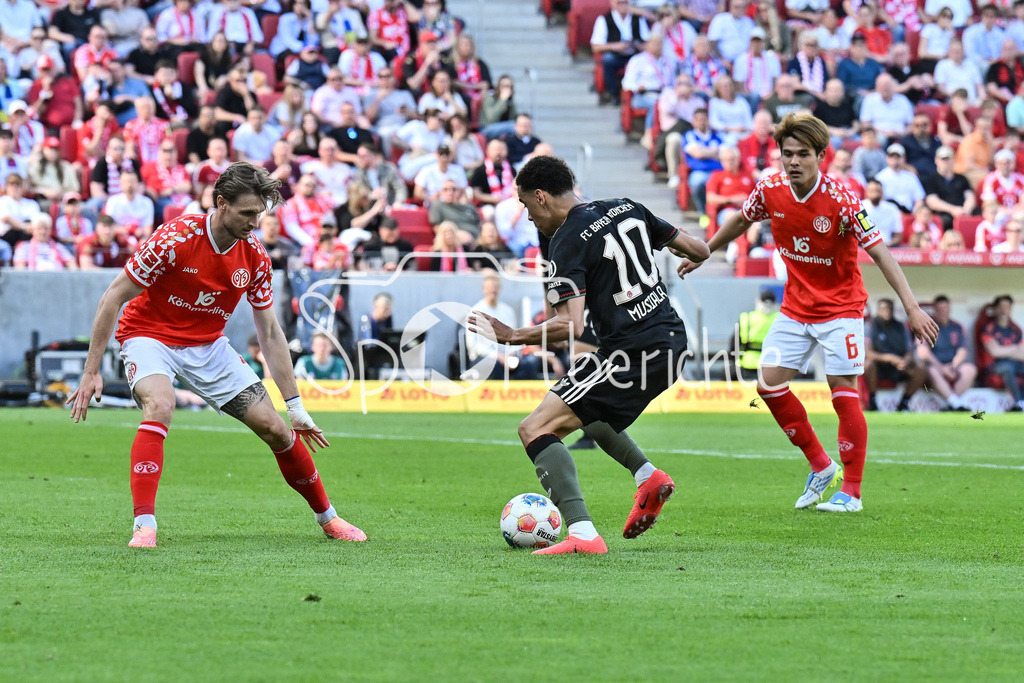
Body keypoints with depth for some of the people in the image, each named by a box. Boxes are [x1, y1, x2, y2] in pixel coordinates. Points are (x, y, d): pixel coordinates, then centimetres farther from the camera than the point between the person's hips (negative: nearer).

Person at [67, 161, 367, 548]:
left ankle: (327, 517, 19)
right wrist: (91, 371, -20)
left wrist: (295, 406, 1)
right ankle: (144, 524, -36)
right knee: (160, 404, -36)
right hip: (150, 337, -5)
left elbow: (270, 333, 2)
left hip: (208, 346, 5)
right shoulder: (175, 239, -24)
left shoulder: (254, 257, -8)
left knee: (276, 429, -2)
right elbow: (113, 298, -18)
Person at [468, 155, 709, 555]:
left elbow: (571, 326, -20)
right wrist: (690, 256, 37)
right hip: (672, 341, 9)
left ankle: (582, 535, -26)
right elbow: (699, 250, 15)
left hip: (632, 354, -9)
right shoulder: (627, 209, 10)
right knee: (583, 408, 33)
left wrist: (512, 337, -9)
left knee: (535, 429, -11)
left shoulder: (567, 243, -11)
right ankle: (647, 475, 22)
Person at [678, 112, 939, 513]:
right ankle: (820, 466, 15)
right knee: (769, 383, -1)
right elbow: (741, 222, 13)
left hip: (840, 307, -5)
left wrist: (911, 307, -28)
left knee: (843, 392, -10)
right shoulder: (770, 190, -9)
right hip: (796, 307, 5)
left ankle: (851, 492, -1)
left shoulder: (841, 201, -23)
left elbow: (879, 252, -23)